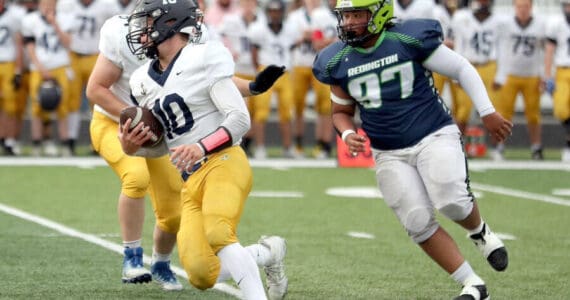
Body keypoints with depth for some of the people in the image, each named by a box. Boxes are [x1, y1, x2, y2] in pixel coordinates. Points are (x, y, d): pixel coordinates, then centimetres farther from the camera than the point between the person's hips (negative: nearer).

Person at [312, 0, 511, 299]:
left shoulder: (410, 40, -14)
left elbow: (461, 69, -3)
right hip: (390, 154, 4)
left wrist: (488, 113, -3)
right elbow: (341, 111, 16)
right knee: (418, 223, -8)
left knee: (451, 202, -25)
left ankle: (479, 232, 12)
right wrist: (348, 135, -7)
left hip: (434, 136, -4)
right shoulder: (338, 61, 0)